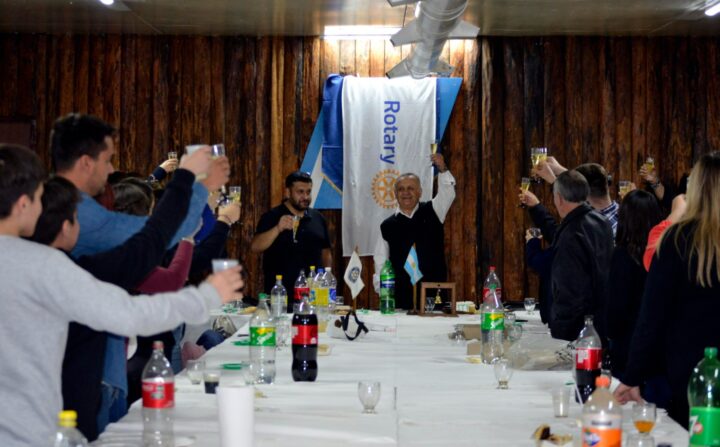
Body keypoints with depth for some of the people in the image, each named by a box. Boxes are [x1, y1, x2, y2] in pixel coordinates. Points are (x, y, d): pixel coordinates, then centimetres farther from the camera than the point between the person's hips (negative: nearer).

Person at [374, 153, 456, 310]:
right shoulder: (387, 226, 7)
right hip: (402, 295, 0)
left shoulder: (431, 212, 8)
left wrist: (443, 169, -26)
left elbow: (447, 194, -9)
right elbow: (380, 262, 8)